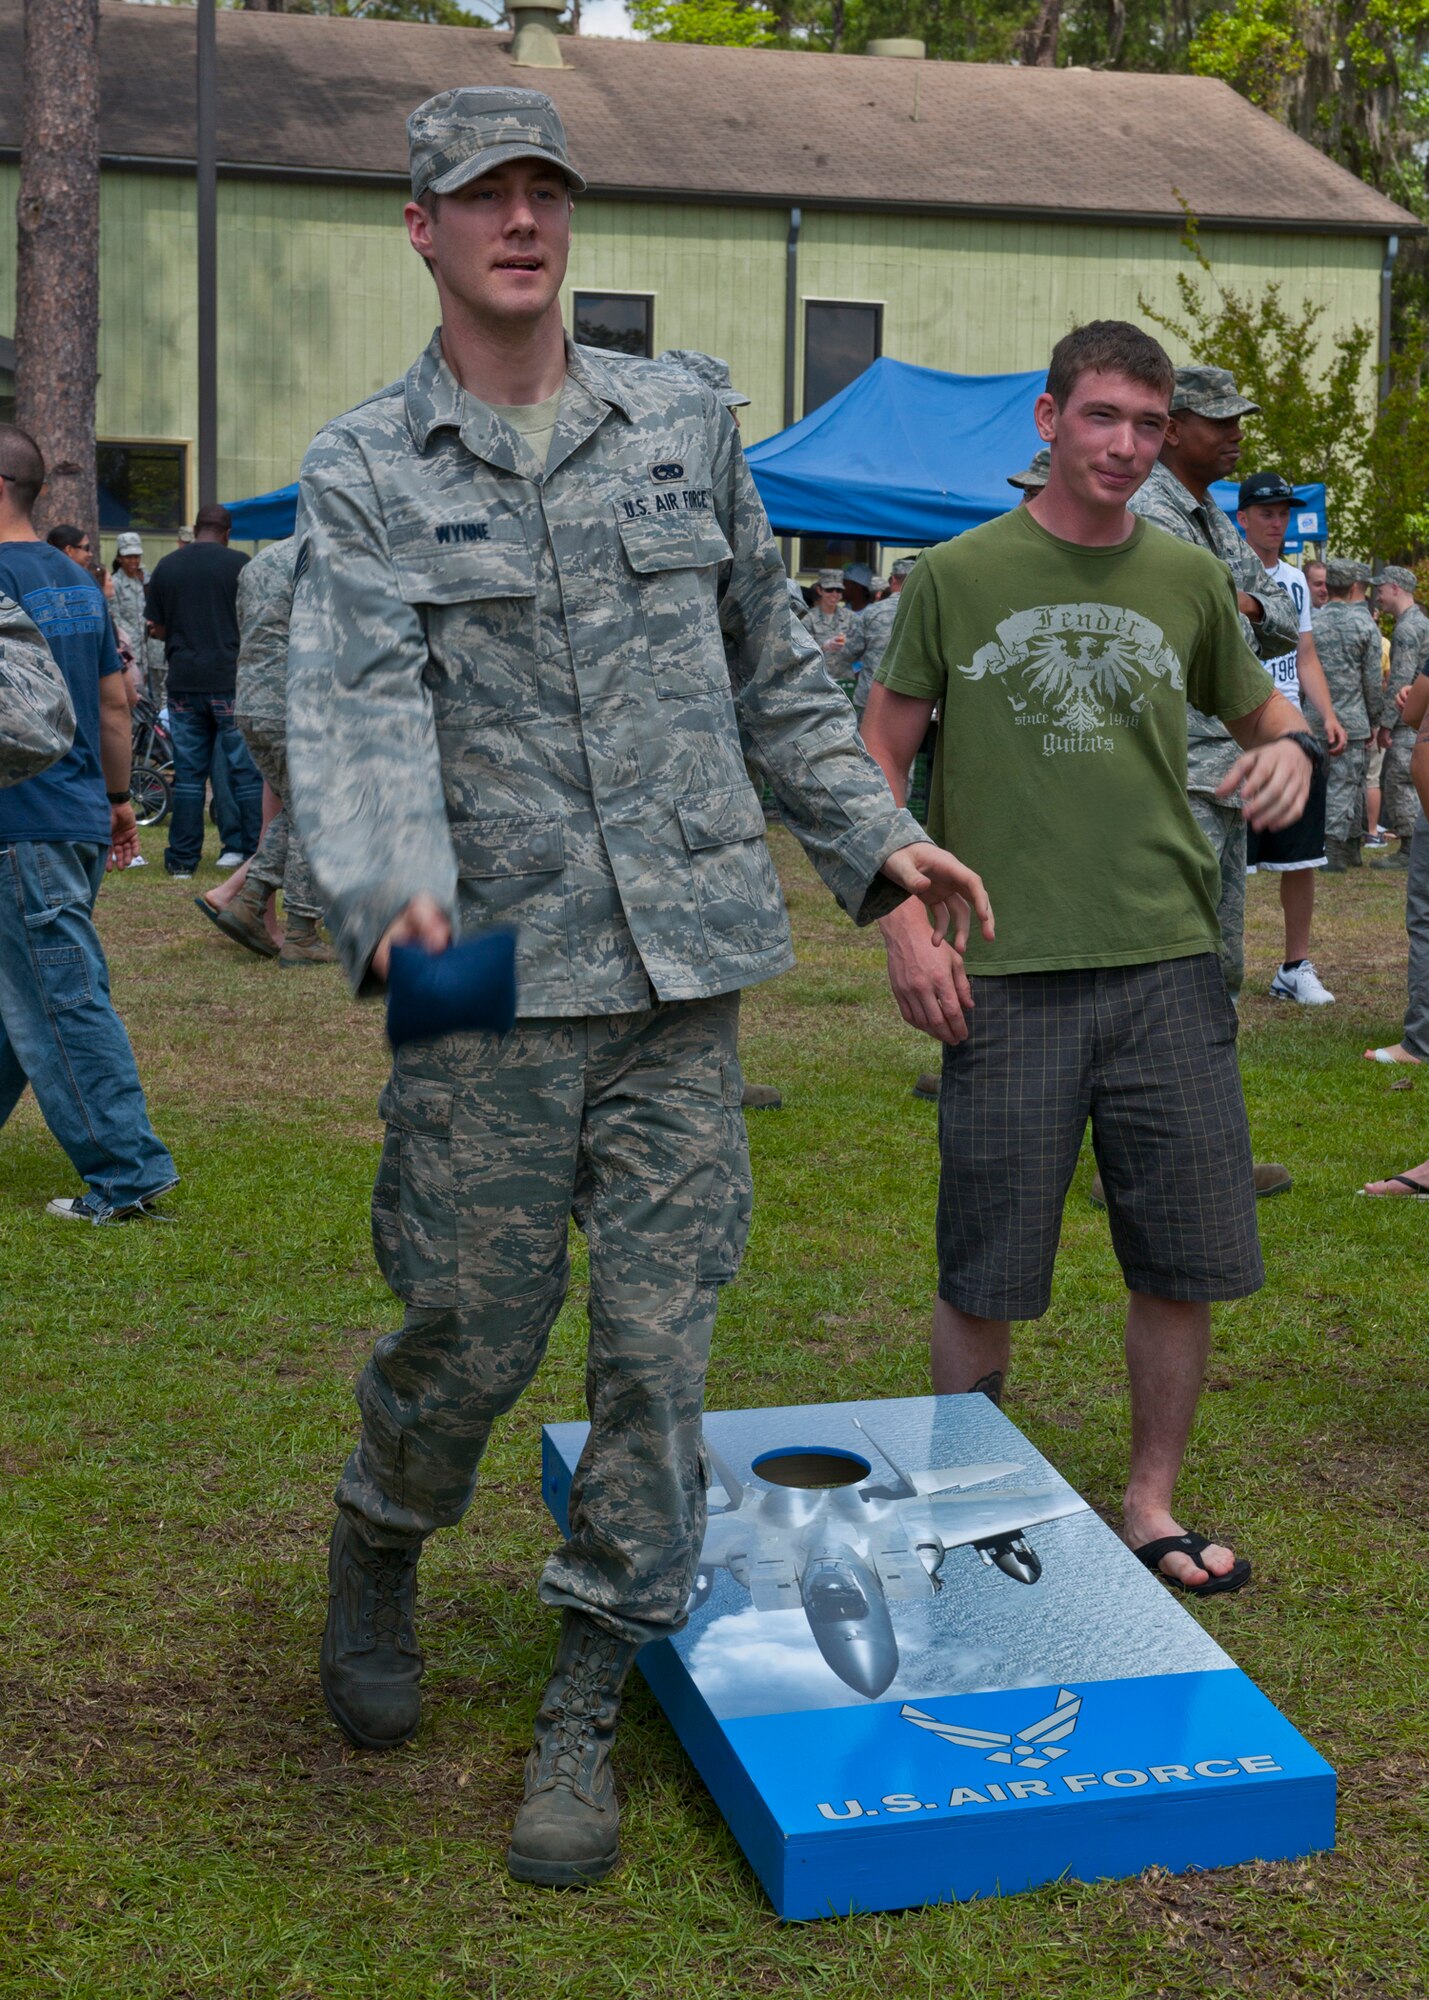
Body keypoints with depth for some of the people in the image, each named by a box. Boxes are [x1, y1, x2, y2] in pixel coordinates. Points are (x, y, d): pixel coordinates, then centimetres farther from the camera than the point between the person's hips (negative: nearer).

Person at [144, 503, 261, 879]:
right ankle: (255, 854, 2)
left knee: (188, 773, 7)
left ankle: (183, 860, 8)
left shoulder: (166, 566, 6)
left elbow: (158, 629, 10)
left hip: (183, 682, 3)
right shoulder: (239, 564, -4)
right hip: (231, 680, -3)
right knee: (246, 771, 2)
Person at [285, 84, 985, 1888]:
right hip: (491, 984, -2)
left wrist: (872, 837, 16)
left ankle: (584, 1713, 17)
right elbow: (354, 709, -14)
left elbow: (772, 671, 20)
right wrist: (392, 890, -32)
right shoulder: (362, 476, 2)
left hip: (683, 966, 3)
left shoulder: (683, 426, 12)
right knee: (471, 1329, 3)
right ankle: (376, 1553, 37)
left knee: (659, 1342, 2)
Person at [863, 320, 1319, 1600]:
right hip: (1007, 972, -3)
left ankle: (1152, 1506, 26)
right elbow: (881, 753, 4)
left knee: (1185, 1265, 7)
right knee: (984, 1281, 4)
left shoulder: (1189, 579, 8)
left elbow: (1264, 714, 21)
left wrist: (1294, 750, -3)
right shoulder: (959, 576, 1)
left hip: (1169, 967, 3)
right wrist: (907, 921, -6)